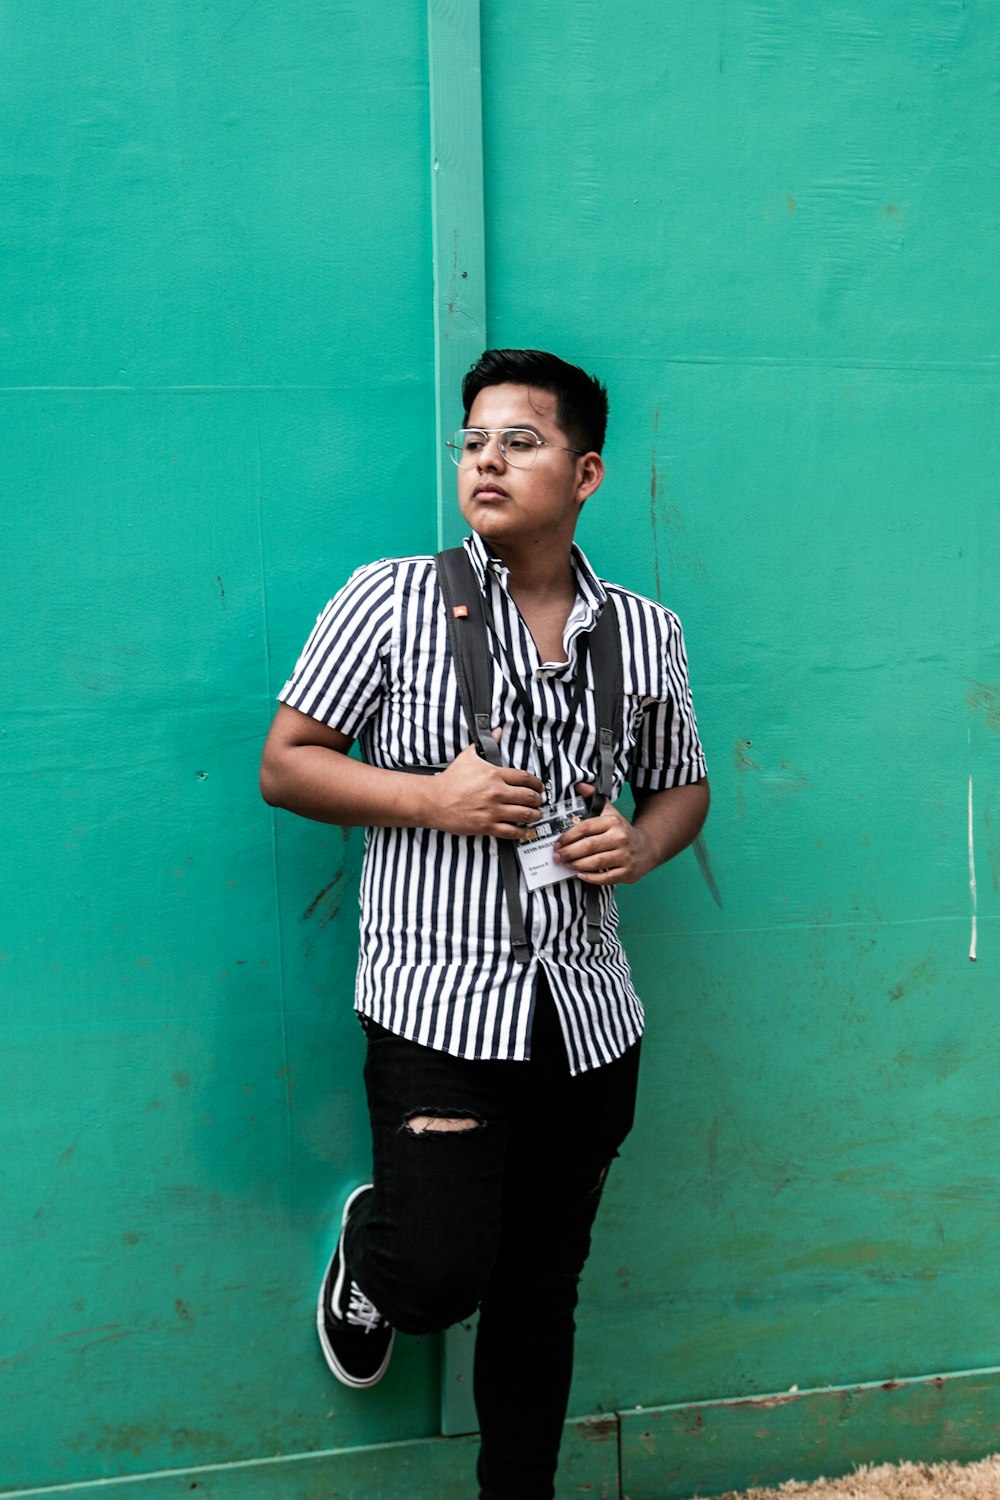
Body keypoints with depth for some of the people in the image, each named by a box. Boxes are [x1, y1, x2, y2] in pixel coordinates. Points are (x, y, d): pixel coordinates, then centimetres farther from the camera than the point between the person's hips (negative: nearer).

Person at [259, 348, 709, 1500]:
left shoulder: (647, 633, 5)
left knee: (540, 1292, 15)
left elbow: (684, 786, 18)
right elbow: (284, 765, -2)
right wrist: (431, 798, -15)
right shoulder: (391, 599, -4)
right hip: (438, 1005, -3)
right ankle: (368, 1250, 29)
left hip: (585, 1015, 4)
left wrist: (641, 846, -4)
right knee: (439, 1276, -8)